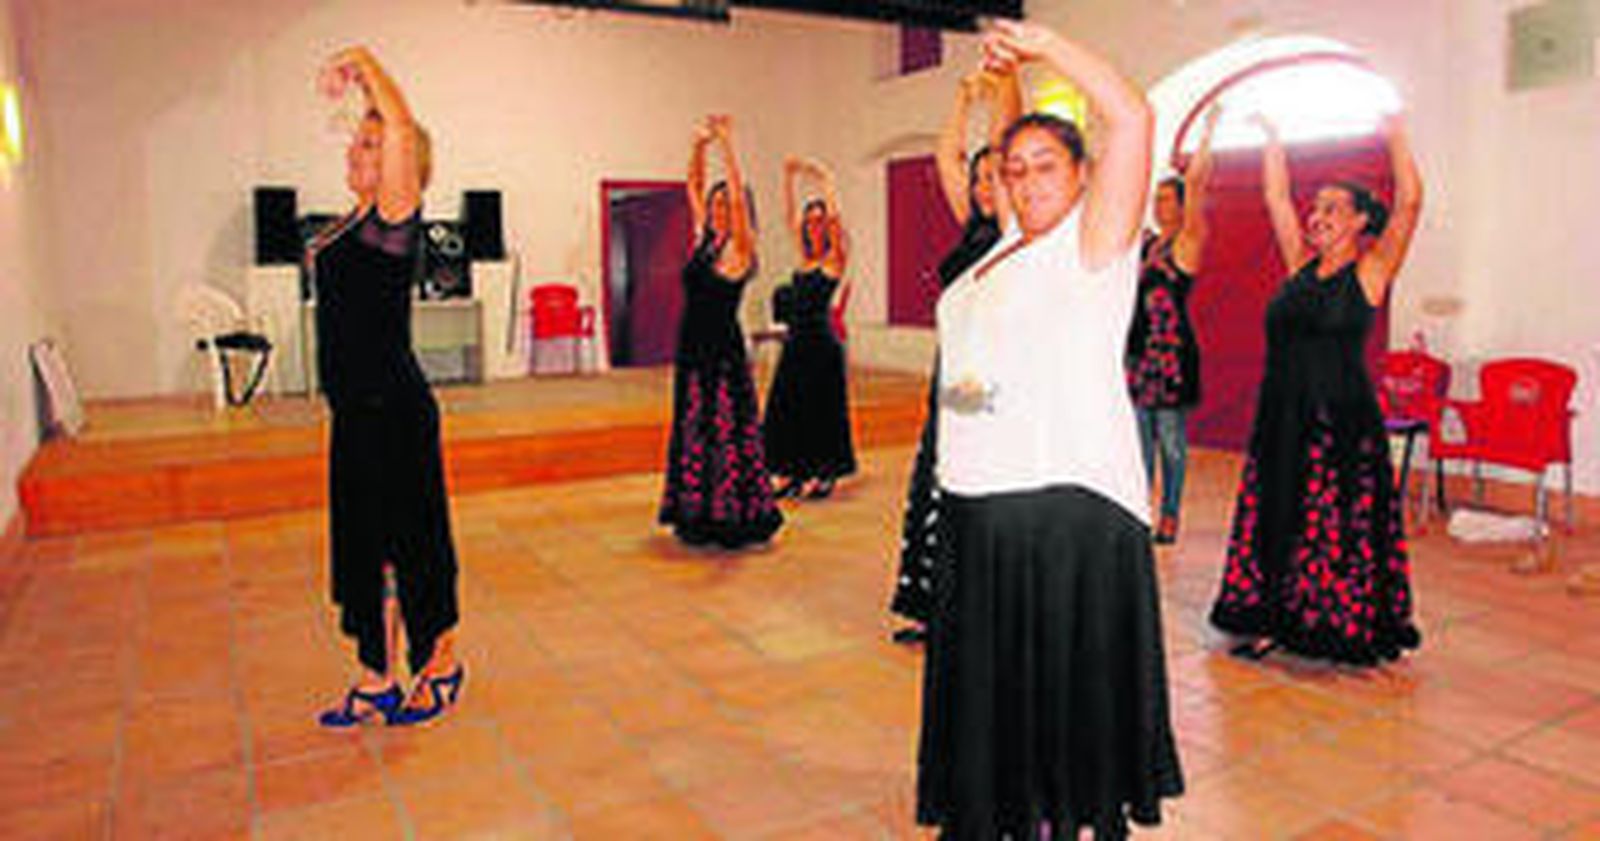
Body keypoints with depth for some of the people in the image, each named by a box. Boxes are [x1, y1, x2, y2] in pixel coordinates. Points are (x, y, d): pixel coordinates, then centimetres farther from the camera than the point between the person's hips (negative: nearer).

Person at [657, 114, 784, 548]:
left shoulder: (738, 249, -8)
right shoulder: (703, 240, 11)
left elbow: (738, 195, -20)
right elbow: (694, 187, 13)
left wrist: (726, 144, -21)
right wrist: (699, 145, 2)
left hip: (723, 352, -8)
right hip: (692, 349, 8)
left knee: (726, 432, -4)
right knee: (693, 430, 12)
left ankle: (733, 517, 5)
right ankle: (698, 513, 22)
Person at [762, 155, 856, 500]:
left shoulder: (834, 260, -5)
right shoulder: (805, 258, 12)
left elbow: (835, 216, -17)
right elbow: (790, 216, 12)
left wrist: (824, 179, -12)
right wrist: (789, 178, 6)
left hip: (821, 343, -7)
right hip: (796, 341, 7)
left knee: (821, 409, 0)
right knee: (788, 407, 8)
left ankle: (824, 475, 10)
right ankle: (795, 474, 18)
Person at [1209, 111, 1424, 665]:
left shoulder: (1370, 270, -2)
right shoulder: (1301, 264, 12)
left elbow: (1409, 201, -12)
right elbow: (1276, 198, 16)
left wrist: (1395, 135, -11)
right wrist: (1272, 138, 16)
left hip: (1340, 422, -5)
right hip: (1281, 416, 6)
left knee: (1338, 528, 0)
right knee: (1274, 519, 9)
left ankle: (1348, 627, 13)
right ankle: (1274, 622, 21)